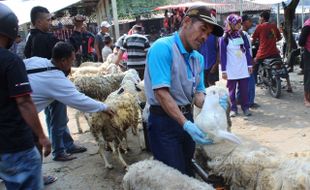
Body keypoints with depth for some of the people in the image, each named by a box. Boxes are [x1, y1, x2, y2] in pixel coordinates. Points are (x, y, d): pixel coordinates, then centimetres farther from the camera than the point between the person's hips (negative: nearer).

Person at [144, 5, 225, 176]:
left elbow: (198, 93, 6)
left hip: (187, 117, 8)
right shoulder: (163, 48, -18)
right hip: (163, 120, -8)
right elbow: (161, 93, -25)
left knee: (188, 172, 22)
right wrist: (186, 124, -29)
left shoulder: (198, 58, 6)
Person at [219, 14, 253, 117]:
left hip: (243, 68, 3)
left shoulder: (242, 35, 6)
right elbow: (222, 55, -5)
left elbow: (247, 51, 10)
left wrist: (249, 65, 6)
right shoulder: (224, 38, -5)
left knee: (244, 89, 5)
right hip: (231, 70, -3)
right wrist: (223, 70, -8)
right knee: (232, 90, 5)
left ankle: (245, 107, 17)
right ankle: (233, 108, 15)